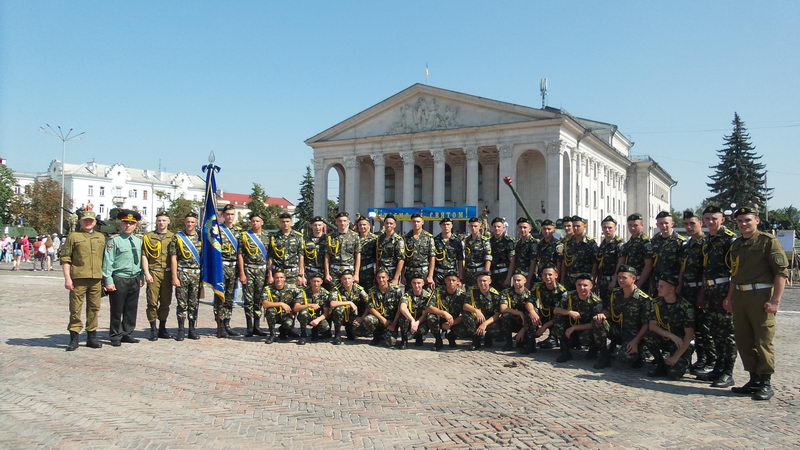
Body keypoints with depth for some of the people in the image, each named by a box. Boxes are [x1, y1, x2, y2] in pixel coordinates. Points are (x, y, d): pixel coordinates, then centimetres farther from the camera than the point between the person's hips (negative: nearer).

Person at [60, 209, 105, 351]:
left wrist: (105, 278, 15)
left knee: (94, 308, 8)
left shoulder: (101, 237, 15)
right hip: (78, 278, -4)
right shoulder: (73, 236, 3)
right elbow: (65, 259, -1)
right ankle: (74, 339, 6)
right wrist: (67, 278, -9)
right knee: (75, 309, -2)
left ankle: (91, 337, 18)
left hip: (96, 279, 4)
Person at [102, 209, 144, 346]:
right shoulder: (114, 240, -5)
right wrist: (108, 281, -14)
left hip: (135, 280, 6)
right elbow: (108, 262, -9)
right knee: (117, 310, 2)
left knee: (131, 309, 11)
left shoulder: (138, 241, 13)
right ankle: (115, 336, 12)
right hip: (119, 279, -5)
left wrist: (142, 276, 13)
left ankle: (127, 334, 22)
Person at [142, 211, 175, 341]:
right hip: (153, 273, -2)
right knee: (152, 302, -3)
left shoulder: (173, 237, 10)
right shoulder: (148, 237, 6)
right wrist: (147, 273, -7)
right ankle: (153, 330, 4)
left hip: (168, 273, 2)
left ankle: (162, 329, 18)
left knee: (166, 302, 7)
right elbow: (144, 256, 3)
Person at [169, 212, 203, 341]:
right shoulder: (177, 237, 2)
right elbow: (173, 258, -1)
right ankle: (181, 330, 8)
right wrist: (174, 277, -8)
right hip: (182, 273, -2)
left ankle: (192, 329, 14)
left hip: (197, 274, 2)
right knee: (182, 303, 0)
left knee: (194, 303, 6)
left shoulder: (201, 237, 10)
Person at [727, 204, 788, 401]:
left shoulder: (768, 241, -6)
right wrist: (730, 297, 17)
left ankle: (766, 384, 7)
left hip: (760, 296, -7)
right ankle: (754, 380, 21)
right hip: (739, 297, 7)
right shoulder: (736, 245, 15)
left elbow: (782, 272, -10)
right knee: (743, 342, 10)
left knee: (763, 342, -4)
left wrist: (775, 301, -16)